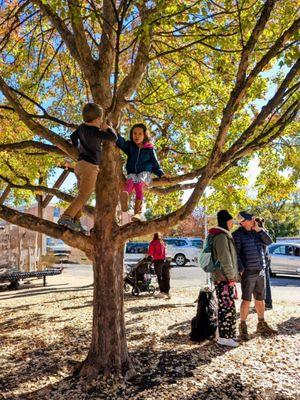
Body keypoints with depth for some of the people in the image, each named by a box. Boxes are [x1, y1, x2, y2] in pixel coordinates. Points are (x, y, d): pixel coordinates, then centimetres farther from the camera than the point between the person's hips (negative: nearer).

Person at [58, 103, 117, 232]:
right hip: (90, 166, -9)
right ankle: (66, 217, -26)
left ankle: (75, 221, 7)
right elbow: (113, 137, -17)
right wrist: (107, 128, 1)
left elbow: (73, 137, 28)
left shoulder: (82, 127, 12)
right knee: (83, 196, -14)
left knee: (83, 195, 12)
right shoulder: (94, 131, -13)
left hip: (81, 164, 9)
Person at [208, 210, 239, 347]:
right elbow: (224, 259, -18)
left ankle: (228, 334, 23)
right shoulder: (221, 236, -14)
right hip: (224, 279, -10)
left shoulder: (224, 235, 19)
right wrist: (231, 277, -15)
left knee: (225, 307, 15)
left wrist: (233, 275, 23)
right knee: (227, 307, -6)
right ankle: (224, 337, 0)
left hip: (222, 278, 10)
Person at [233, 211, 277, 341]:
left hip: (260, 271, 6)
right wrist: (241, 270, -16)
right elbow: (235, 254, -11)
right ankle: (243, 326, 9)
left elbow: (269, 242, 3)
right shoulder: (238, 235, -9)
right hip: (248, 272, -6)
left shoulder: (257, 232, 11)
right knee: (246, 299, -3)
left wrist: (258, 229, -7)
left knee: (260, 299, 15)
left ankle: (261, 324, 28)